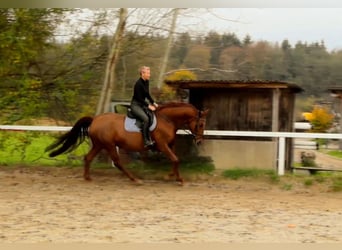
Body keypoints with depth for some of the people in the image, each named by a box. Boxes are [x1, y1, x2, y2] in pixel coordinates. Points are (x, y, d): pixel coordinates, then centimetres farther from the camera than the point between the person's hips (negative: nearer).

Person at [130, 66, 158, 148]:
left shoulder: (147, 82, 6)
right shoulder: (138, 84, -20)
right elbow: (139, 98, -20)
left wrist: (153, 103, 6)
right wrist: (148, 106, -20)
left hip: (142, 104, 9)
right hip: (135, 105, -9)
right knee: (146, 118, -28)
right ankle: (146, 141, -25)